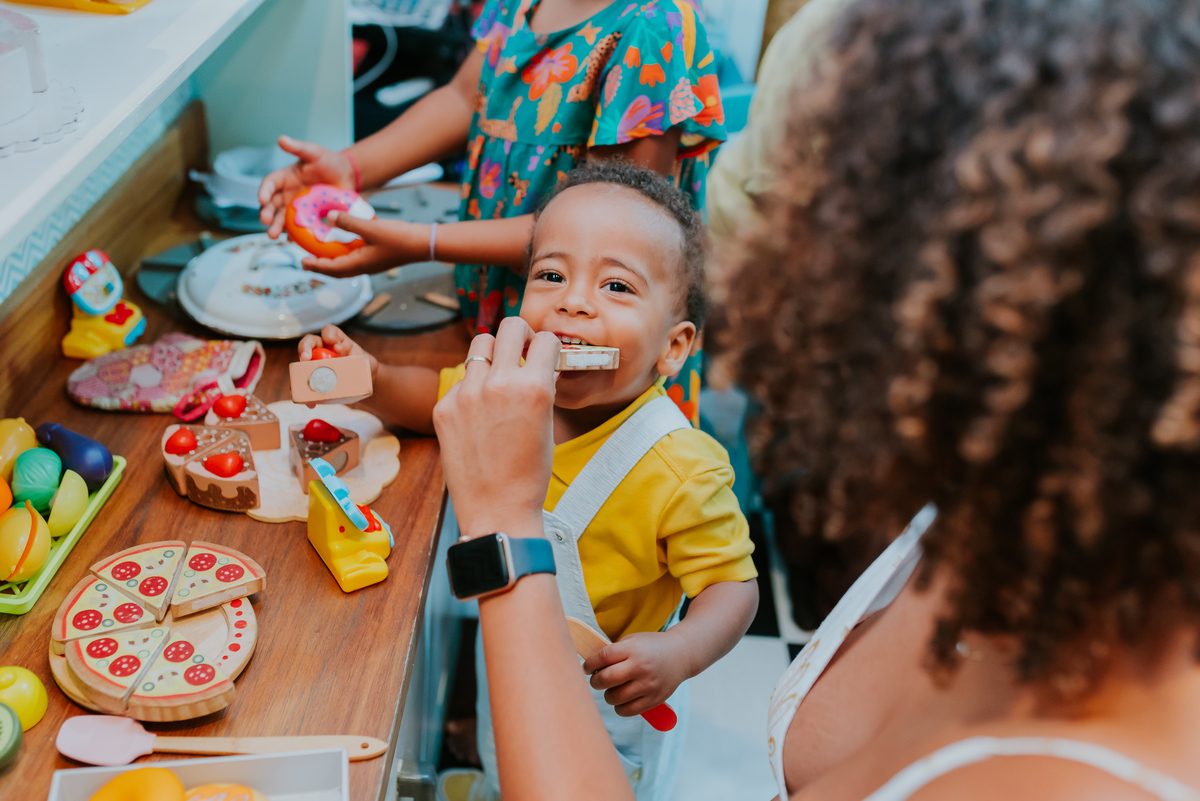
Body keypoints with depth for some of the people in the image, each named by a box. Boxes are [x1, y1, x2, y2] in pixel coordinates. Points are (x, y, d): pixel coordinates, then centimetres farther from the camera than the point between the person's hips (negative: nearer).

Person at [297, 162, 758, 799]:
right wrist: (371, 379, -15)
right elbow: (438, 396, 4)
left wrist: (678, 653, -42)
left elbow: (733, 585, -23)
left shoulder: (681, 472, -34)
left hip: (607, 710, -5)